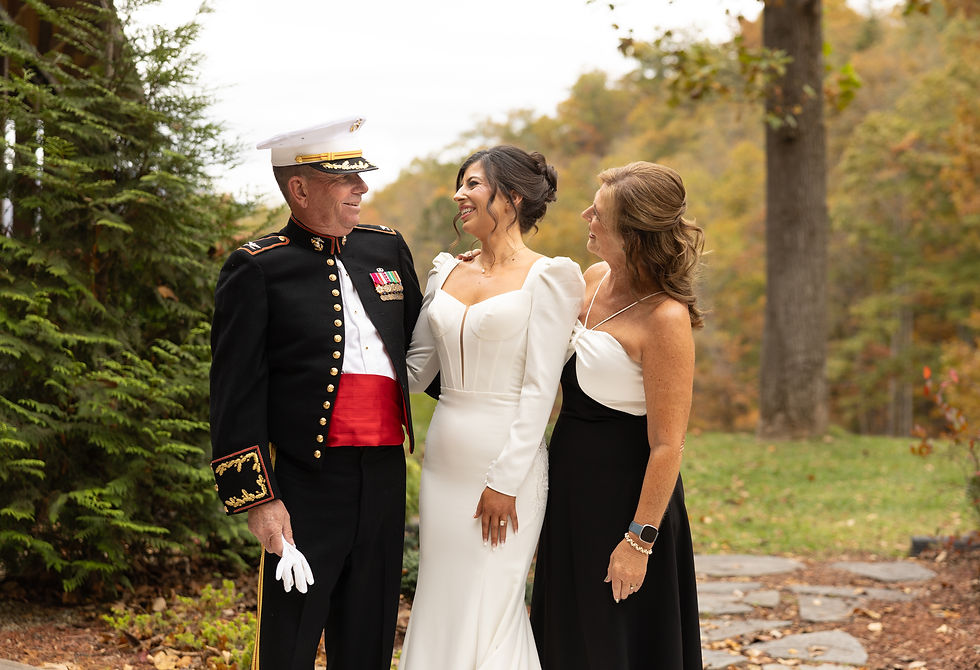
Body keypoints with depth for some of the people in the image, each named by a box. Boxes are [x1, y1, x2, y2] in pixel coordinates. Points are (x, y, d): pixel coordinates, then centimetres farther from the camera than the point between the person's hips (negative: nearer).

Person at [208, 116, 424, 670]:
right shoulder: (257, 269, -4)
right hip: (307, 483, -5)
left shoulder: (388, 248, 12)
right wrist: (257, 497, -12)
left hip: (386, 476, 5)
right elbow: (236, 394, -7)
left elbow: (420, 347, 23)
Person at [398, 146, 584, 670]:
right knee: (440, 609, 10)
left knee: (489, 614, -1)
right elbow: (416, 370, 15)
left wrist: (505, 482, -15)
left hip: (507, 463, -6)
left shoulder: (549, 277, -7)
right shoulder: (446, 273, 11)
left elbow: (539, 386, -12)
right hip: (444, 463, 6)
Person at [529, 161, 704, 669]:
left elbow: (667, 445, -22)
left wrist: (639, 541, -21)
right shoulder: (595, 279, 2)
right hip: (572, 478, 8)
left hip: (624, 489, -8)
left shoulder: (666, 318, -23)